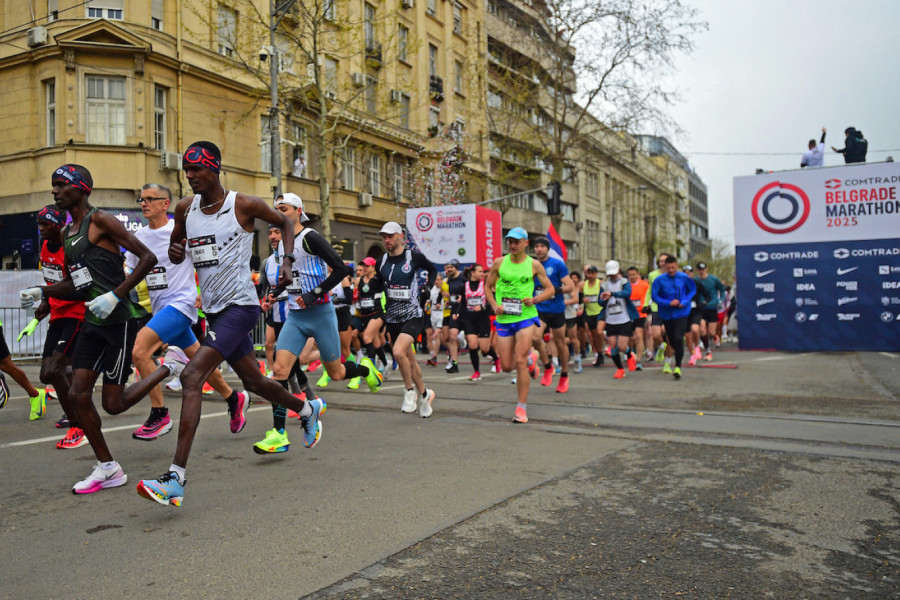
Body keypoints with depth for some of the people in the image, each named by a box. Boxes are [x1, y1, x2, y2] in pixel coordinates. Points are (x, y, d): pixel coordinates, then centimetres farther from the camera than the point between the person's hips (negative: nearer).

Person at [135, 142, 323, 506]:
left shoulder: (244, 205, -7)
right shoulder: (185, 208, 8)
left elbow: (285, 222, 9)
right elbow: (176, 255, 19)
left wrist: (287, 261, -5)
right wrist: (175, 251, -6)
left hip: (239, 306, -7)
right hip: (214, 310, 7)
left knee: (192, 377, -21)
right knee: (253, 382, 19)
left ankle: (176, 479, -22)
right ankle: (308, 409, 48)